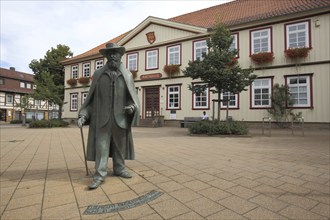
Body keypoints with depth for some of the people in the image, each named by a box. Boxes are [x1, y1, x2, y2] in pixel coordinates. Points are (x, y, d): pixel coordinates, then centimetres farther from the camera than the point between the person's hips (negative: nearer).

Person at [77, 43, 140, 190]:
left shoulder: (127, 75, 6)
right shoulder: (98, 74, 6)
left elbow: (132, 97, 6)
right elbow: (91, 97, 6)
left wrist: (132, 107, -16)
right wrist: (82, 115, -3)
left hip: (121, 117, 1)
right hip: (102, 117, -1)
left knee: (120, 145, 10)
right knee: (101, 146, 0)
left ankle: (119, 169, 27)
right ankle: (99, 175, 10)